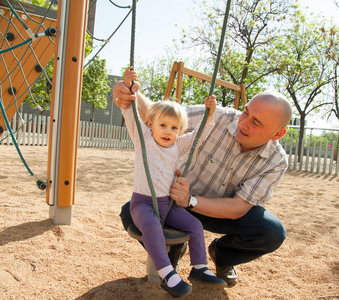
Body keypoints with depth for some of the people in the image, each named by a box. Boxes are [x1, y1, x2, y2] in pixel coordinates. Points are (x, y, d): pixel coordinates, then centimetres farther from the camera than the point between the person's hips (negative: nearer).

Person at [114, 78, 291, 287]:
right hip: (183, 195, 0)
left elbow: (238, 208, -24)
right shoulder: (217, 118, -25)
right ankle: (172, 248, 9)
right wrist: (132, 96, -46)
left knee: (273, 233, -27)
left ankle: (221, 254, 8)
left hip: (221, 211, 1)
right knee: (131, 213, -25)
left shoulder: (277, 161, -20)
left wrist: (191, 201, -40)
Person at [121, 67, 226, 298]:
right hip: (143, 202, -5)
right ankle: (167, 275, -29)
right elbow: (130, 112, -14)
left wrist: (210, 113, 1)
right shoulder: (143, 138, -4)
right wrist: (128, 86, -28)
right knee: (152, 226, -33)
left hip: (169, 203, 5)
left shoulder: (179, 145, 8)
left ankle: (199, 268, 11)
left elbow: (201, 135, 14)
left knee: (195, 225, -3)